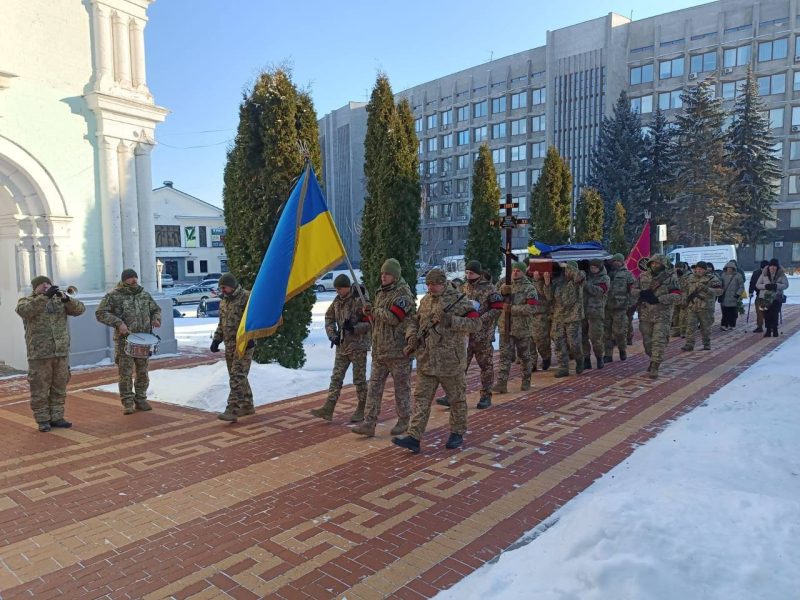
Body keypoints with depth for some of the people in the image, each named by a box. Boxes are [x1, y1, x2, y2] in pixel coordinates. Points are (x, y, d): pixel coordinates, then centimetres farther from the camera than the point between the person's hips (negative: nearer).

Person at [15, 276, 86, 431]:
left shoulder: (59, 300, 11)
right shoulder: (26, 301, 2)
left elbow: (79, 309, 0)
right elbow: (24, 310, -20)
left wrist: (67, 299, -18)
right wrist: (45, 296, -28)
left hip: (61, 352, 3)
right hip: (39, 354, -3)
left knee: (59, 388, 9)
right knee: (40, 389, 2)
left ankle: (56, 417, 19)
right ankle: (43, 420, 12)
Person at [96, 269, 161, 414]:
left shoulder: (144, 294, 10)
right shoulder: (113, 296, -4)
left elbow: (156, 309, 21)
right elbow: (100, 313, -9)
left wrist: (156, 319, -1)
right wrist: (118, 323, -20)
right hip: (124, 340, -4)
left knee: (143, 372, 9)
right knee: (126, 373, -1)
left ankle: (140, 400, 21)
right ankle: (128, 403, 9)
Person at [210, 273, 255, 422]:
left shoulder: (246, 297, -9)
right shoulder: (223, 301, 17)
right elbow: (221, 323, 25)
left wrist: (249, 337, -22)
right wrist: (216, 339, 16)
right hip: (229, 344, 8)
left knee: (237, 376, -12)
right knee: (239, 376, 13)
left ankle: (232, 411, -13)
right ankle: (247, 406, 24)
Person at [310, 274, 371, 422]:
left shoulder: (360, 300, -14)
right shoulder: (337, 300, 6)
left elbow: (369, 323, -14)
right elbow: (329, 317, 16)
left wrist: (354, 328, -28)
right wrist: (332, 334, 2)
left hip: (358, 346, -6)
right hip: (342, 345, 7)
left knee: (359, 379, 3)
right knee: (336, 377, 5)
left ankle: (361, 410, 17)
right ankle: (328, 409, 7)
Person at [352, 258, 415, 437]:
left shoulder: (403, 294, -12)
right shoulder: (381, 292, 14)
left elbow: (393, 317, -23)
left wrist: (373, 311, -8)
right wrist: (369, 313, 0)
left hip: (398, 350, -8)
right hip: (379, 350, 8)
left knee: (401, 387, 7)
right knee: (374, 387, 5)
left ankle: (403, 421, 22)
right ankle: (369, 423, 8)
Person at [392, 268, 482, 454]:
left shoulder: (459, 300, -8)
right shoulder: (425, 300, 10)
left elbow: (476, 324, -15)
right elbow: (414, 321, 20)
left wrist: (451, 320, -24)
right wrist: (412, 337, 0)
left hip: (451, 361, -5)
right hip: (426, 361, 5)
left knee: (457, 399, 11)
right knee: (421, 399, 2)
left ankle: (457, 434, 28)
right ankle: (413, 437, 3)